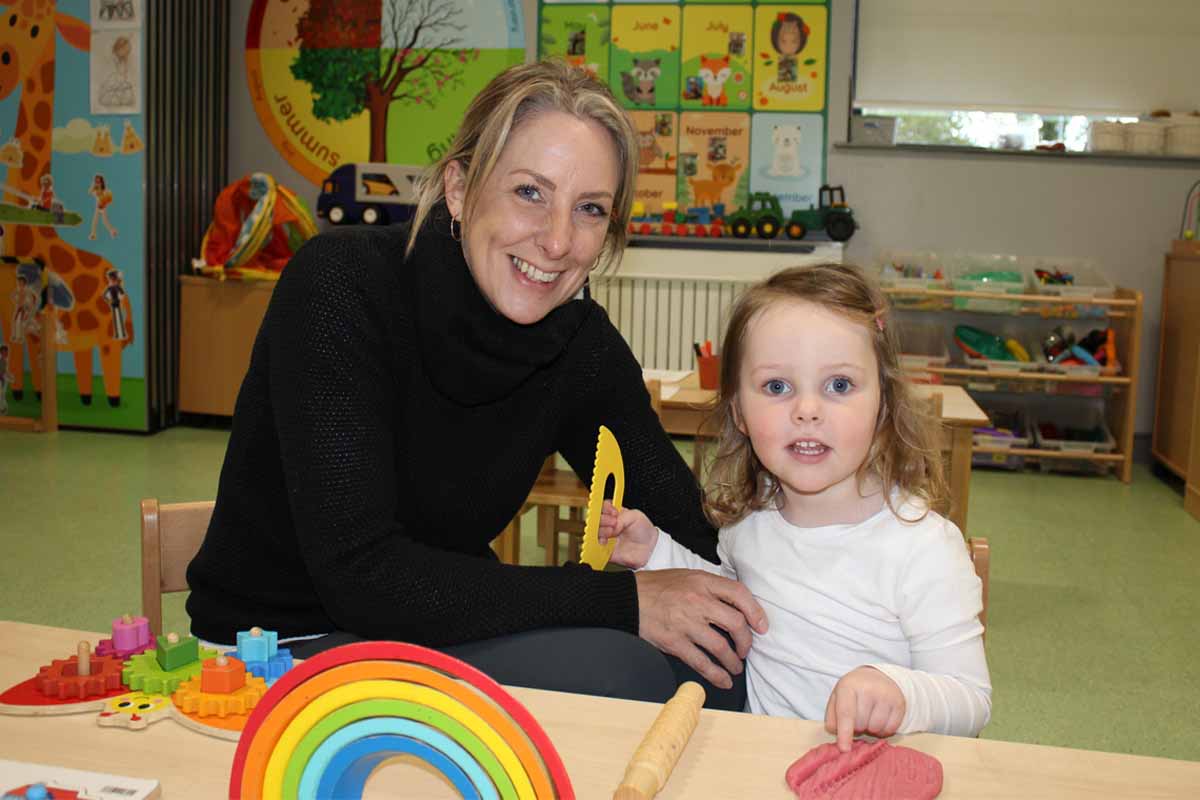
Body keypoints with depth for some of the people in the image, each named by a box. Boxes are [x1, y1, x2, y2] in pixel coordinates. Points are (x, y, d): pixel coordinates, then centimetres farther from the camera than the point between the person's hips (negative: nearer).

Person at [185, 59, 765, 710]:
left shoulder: (582, 344, -6)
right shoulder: (343, 284, -21)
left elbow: (696, 542, -5)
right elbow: (361, 574, -28)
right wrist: (619, 601, -28)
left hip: (438, 634, 5)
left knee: (716, 661, -13)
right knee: (601, 671, -28)